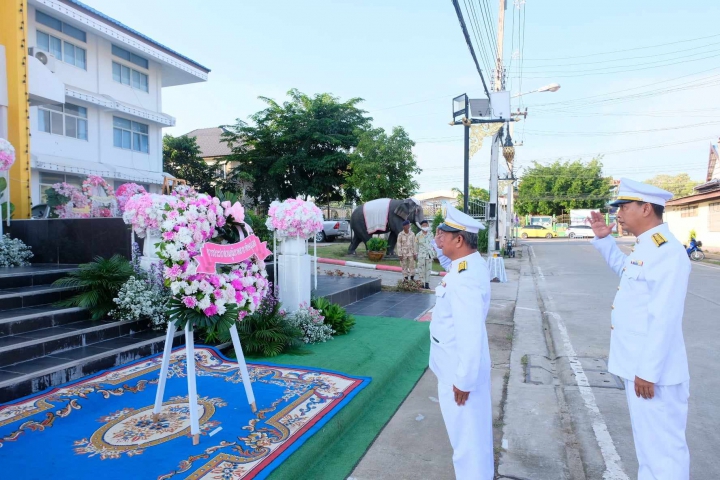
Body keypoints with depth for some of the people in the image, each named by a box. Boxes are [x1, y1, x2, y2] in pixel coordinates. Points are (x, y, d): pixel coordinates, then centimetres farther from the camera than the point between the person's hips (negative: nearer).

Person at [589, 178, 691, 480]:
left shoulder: (668, 251, -21)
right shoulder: (646, 247, 9)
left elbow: (664, 319, -25)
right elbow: (624, 269, 32)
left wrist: (648, 372, -23)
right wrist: (603, 239, 20)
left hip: (652, 372, -10)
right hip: (640, 367, 10)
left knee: (662, 446, 4)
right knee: (648, 442, 23)